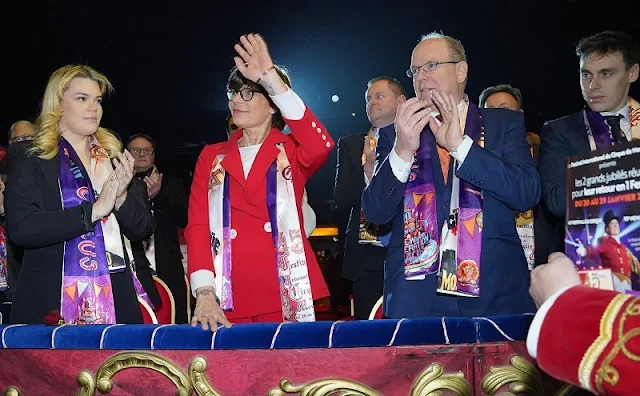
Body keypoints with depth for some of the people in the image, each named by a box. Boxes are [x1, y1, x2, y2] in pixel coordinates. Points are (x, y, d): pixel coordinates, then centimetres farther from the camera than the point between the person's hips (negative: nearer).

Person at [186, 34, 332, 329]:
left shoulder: (291, 151, 5)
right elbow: (197, 226, 2)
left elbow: (321, 147, -19)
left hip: (286, 299, -2)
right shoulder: (212, 157, 12)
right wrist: (204, 293, -13)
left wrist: (270, 78, -19)